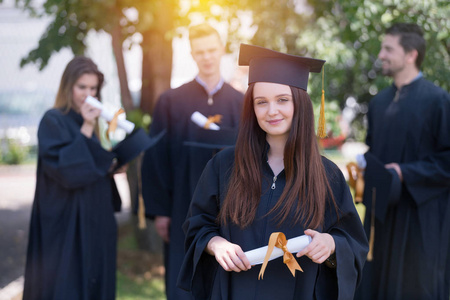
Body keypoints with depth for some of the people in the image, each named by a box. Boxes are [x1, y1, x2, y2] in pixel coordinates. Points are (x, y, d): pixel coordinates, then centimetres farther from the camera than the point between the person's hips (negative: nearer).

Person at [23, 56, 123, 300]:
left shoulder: (89, 121, 13)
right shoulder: (53, 121, -9)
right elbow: (64, 167, -21)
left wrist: (111, 165, 1)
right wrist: (86, 129, -22)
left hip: (94, 218, 8)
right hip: (66, 221, -7)